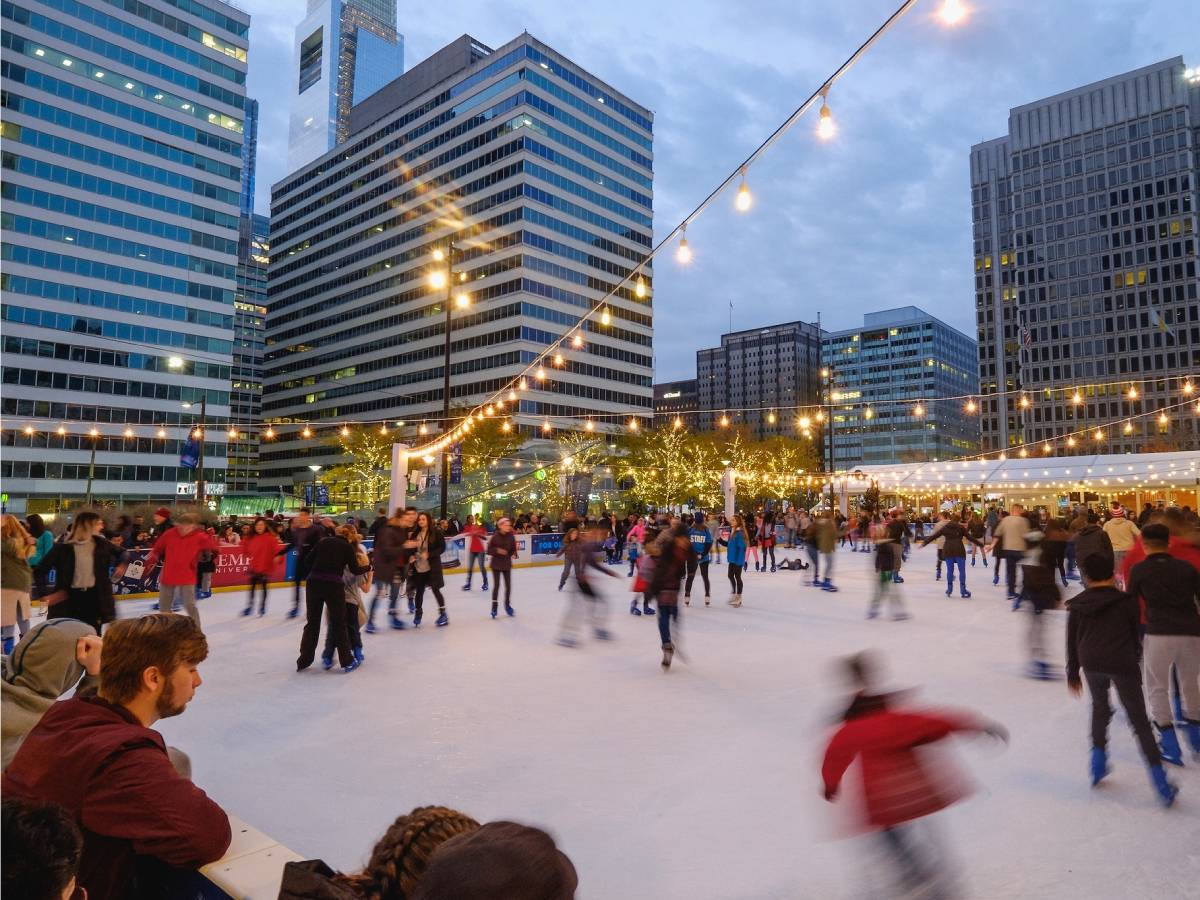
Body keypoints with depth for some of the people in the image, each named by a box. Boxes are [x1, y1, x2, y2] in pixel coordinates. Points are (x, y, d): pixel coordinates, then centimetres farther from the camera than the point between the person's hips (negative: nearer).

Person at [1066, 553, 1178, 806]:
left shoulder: (1077, 605, 9)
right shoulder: (1126, 602, 4)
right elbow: (1135, 635, 10)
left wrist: (1073, 674, 21)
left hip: (1091, 664, 2)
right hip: (1122, 664, -2)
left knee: (1099, 708, 26)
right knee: (1139, 721, 6)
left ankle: (1098, 759, 25)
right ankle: (1159, 780, 1)